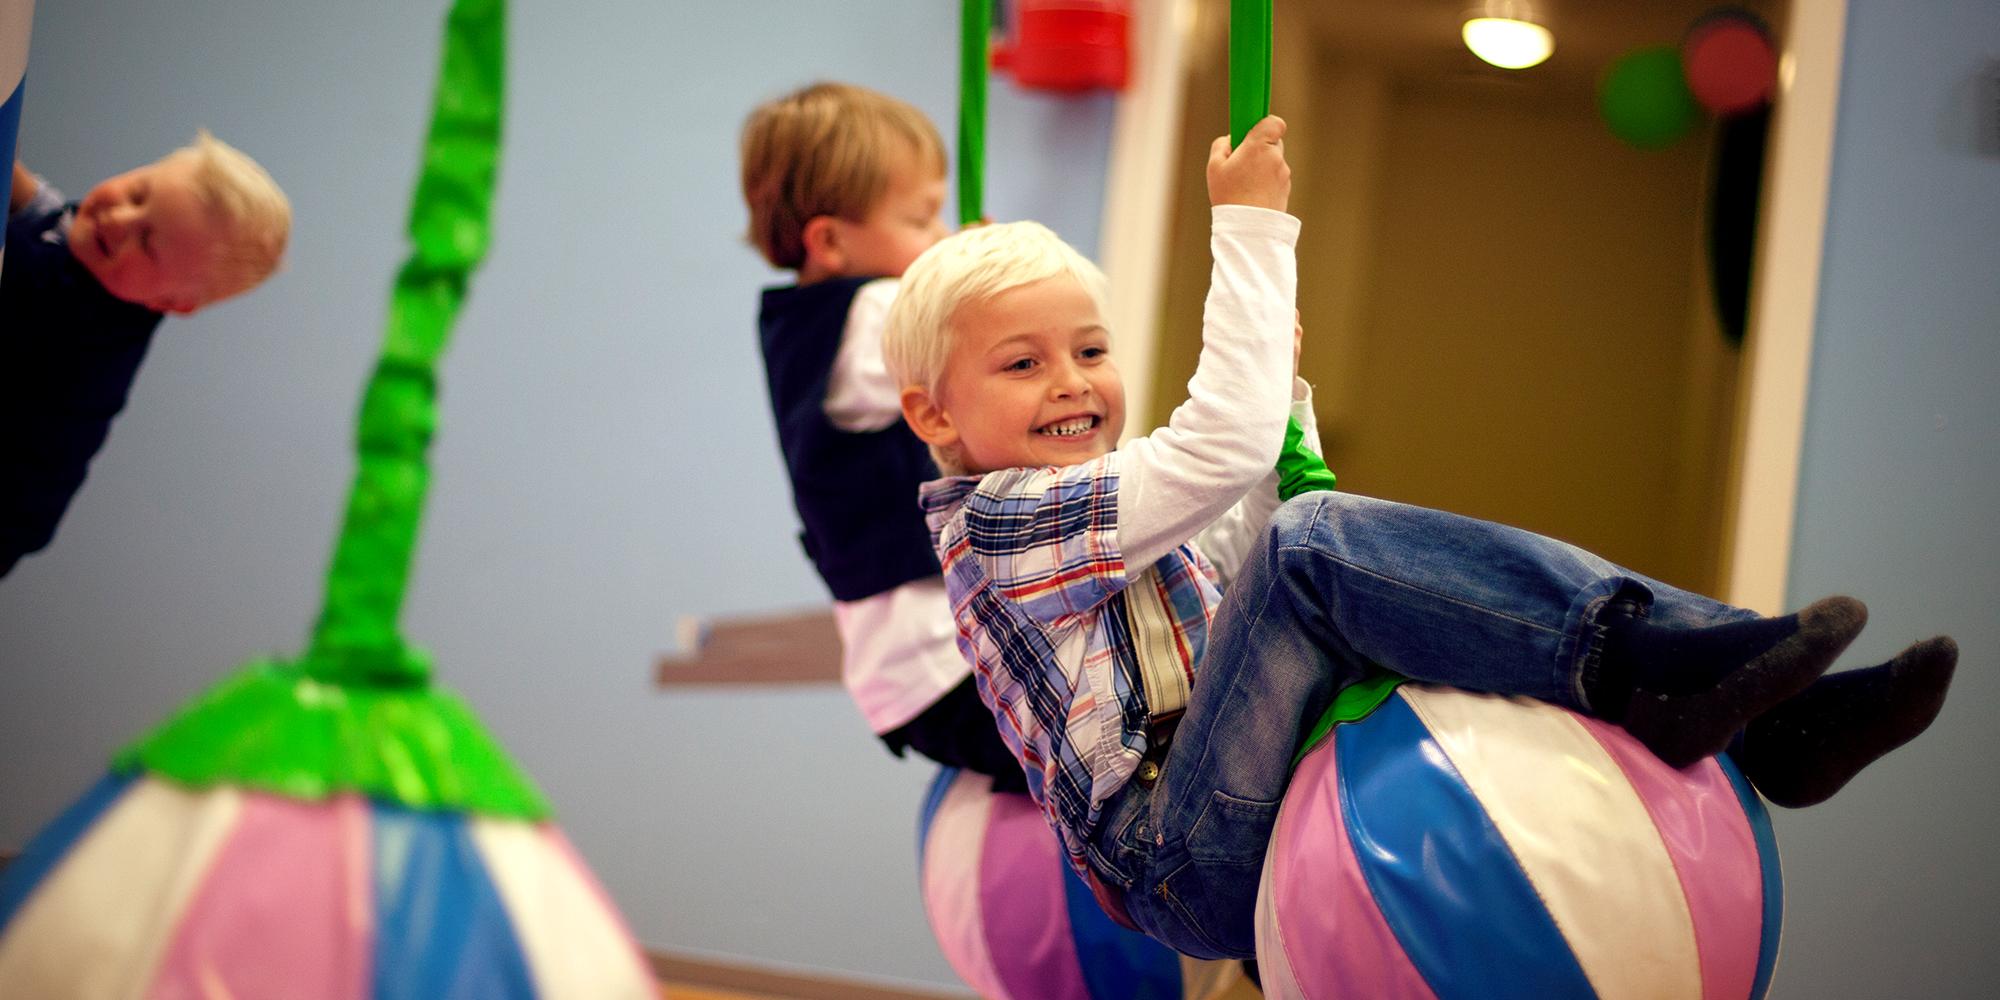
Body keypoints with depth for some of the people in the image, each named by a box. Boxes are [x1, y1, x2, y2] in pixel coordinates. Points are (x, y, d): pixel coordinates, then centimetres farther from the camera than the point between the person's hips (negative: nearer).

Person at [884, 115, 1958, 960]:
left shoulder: (1106, 499, 22)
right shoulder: (992, 522, -7)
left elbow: (1241, 570, 36)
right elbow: (1223, 450, -18)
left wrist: (1276, 391, 24)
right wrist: (1249, 229, -11)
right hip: (1184, 860, -9)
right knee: (1315, 541, -26)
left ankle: (1772, 725, -16)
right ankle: (1631, 667, -34)